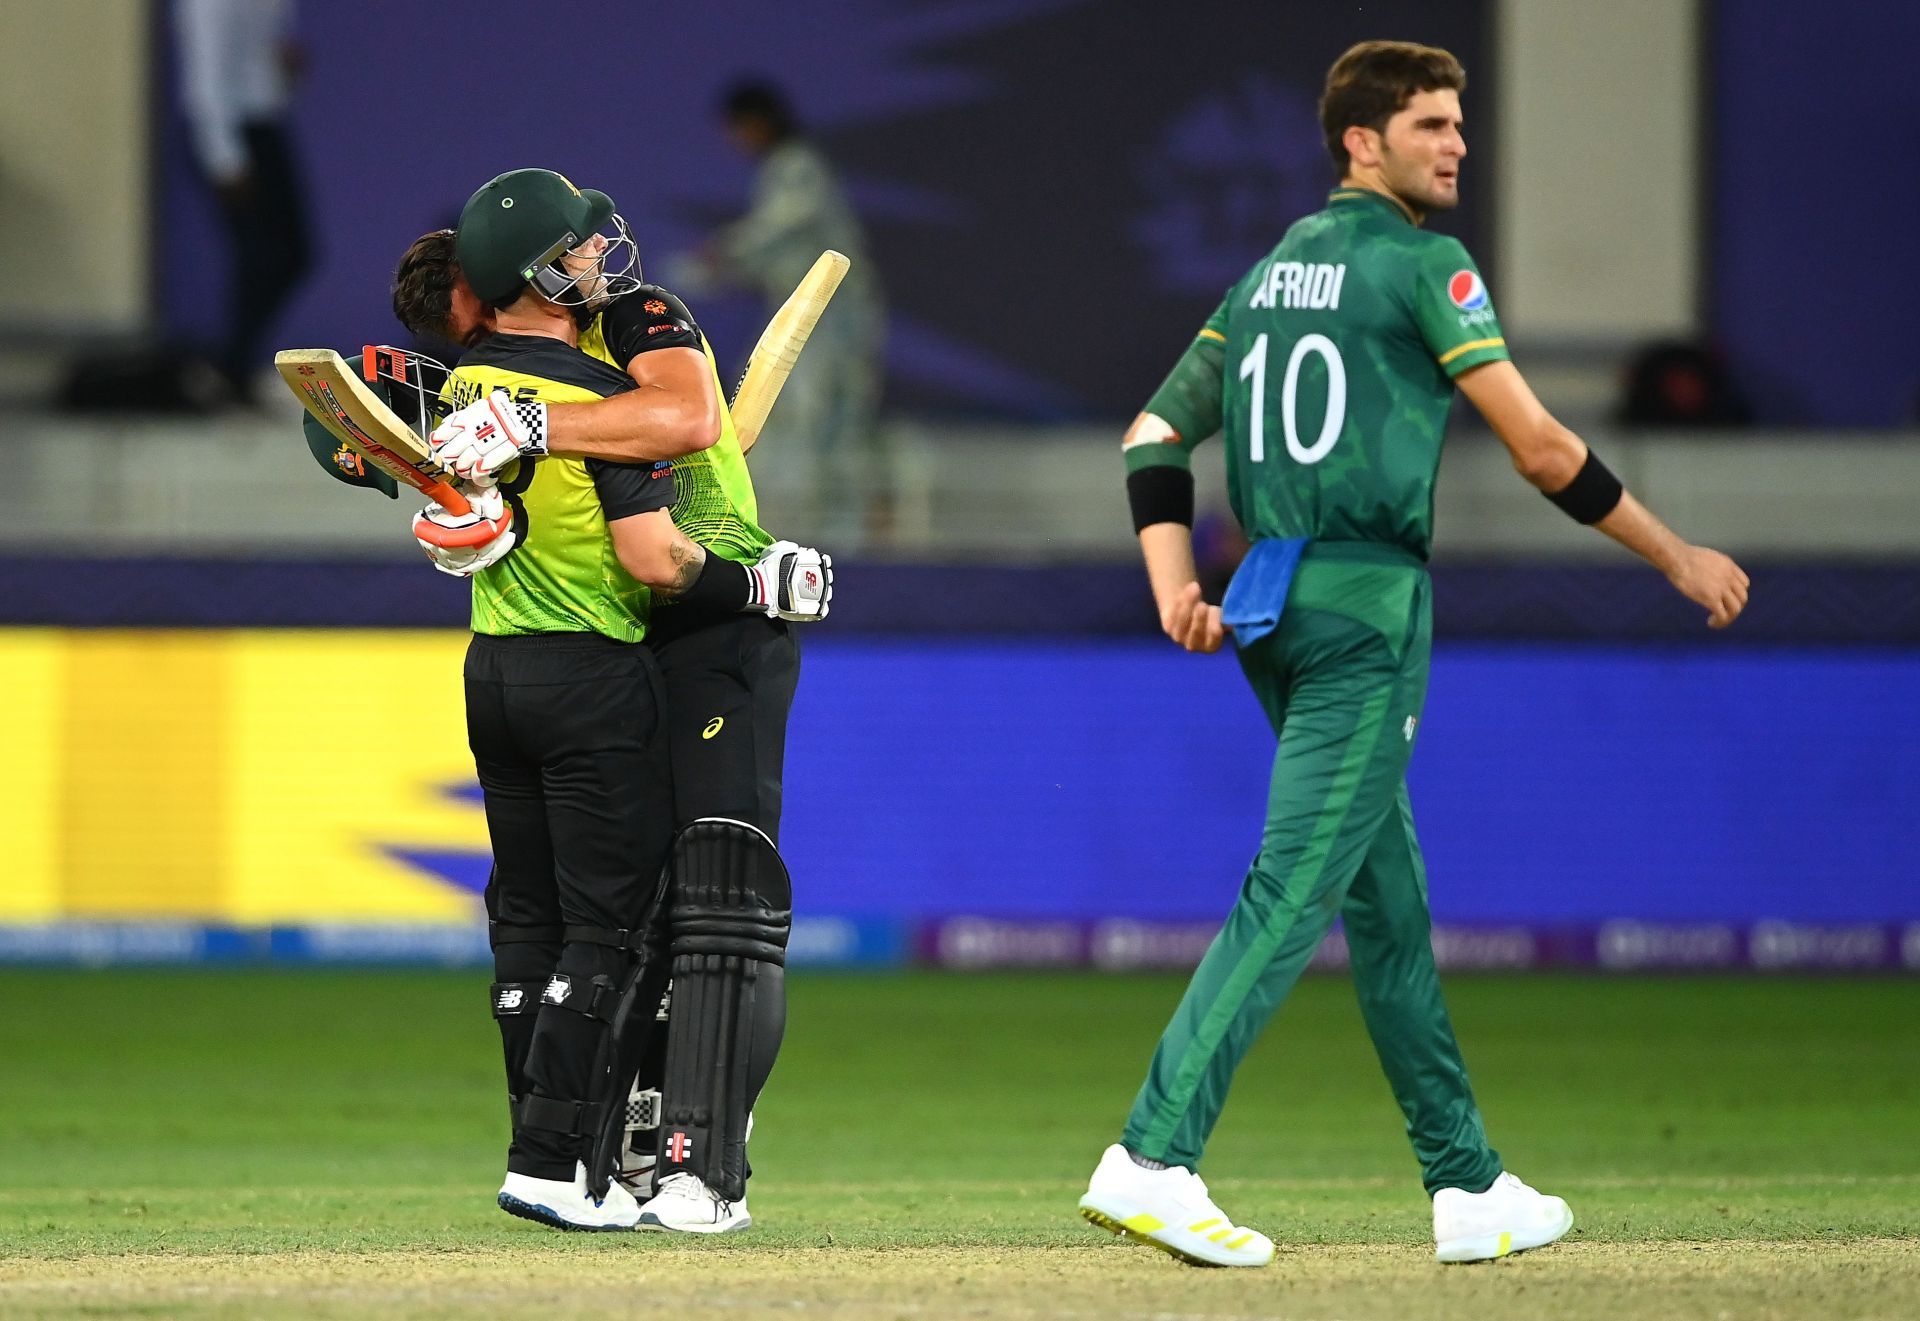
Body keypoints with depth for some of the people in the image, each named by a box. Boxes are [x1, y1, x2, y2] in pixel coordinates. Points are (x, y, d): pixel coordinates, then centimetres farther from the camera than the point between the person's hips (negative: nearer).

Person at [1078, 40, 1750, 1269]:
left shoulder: (1273, 271, 17)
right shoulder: (1421, 266, -7)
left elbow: (1157, 433, 13)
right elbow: (1540, 447, -9)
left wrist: (1175, 585, 5)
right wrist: (1678, 557, 0)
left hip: (1273, 605, 9)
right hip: (1367, 608, -9)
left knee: (1389, 903, 13)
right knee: (1294, 891, -13)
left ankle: (1468, 1187, 18)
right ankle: (1153, 1161, -22)